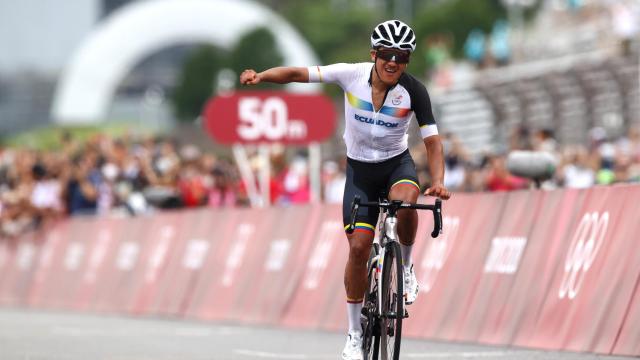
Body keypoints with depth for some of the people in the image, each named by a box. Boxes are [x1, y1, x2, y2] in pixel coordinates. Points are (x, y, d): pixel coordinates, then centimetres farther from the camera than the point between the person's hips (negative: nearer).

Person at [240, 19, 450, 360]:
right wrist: (260, 76, -32)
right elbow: (300, 73, -16)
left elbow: (432, 140, -17)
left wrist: (438, 181, -32)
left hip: (397, 163, -1)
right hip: (360, 169, 1)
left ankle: (405, 267, -7)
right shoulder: (353, 75, -15)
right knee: (359, 246, -8)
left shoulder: (413, 91, -16)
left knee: (405, 201, -36)